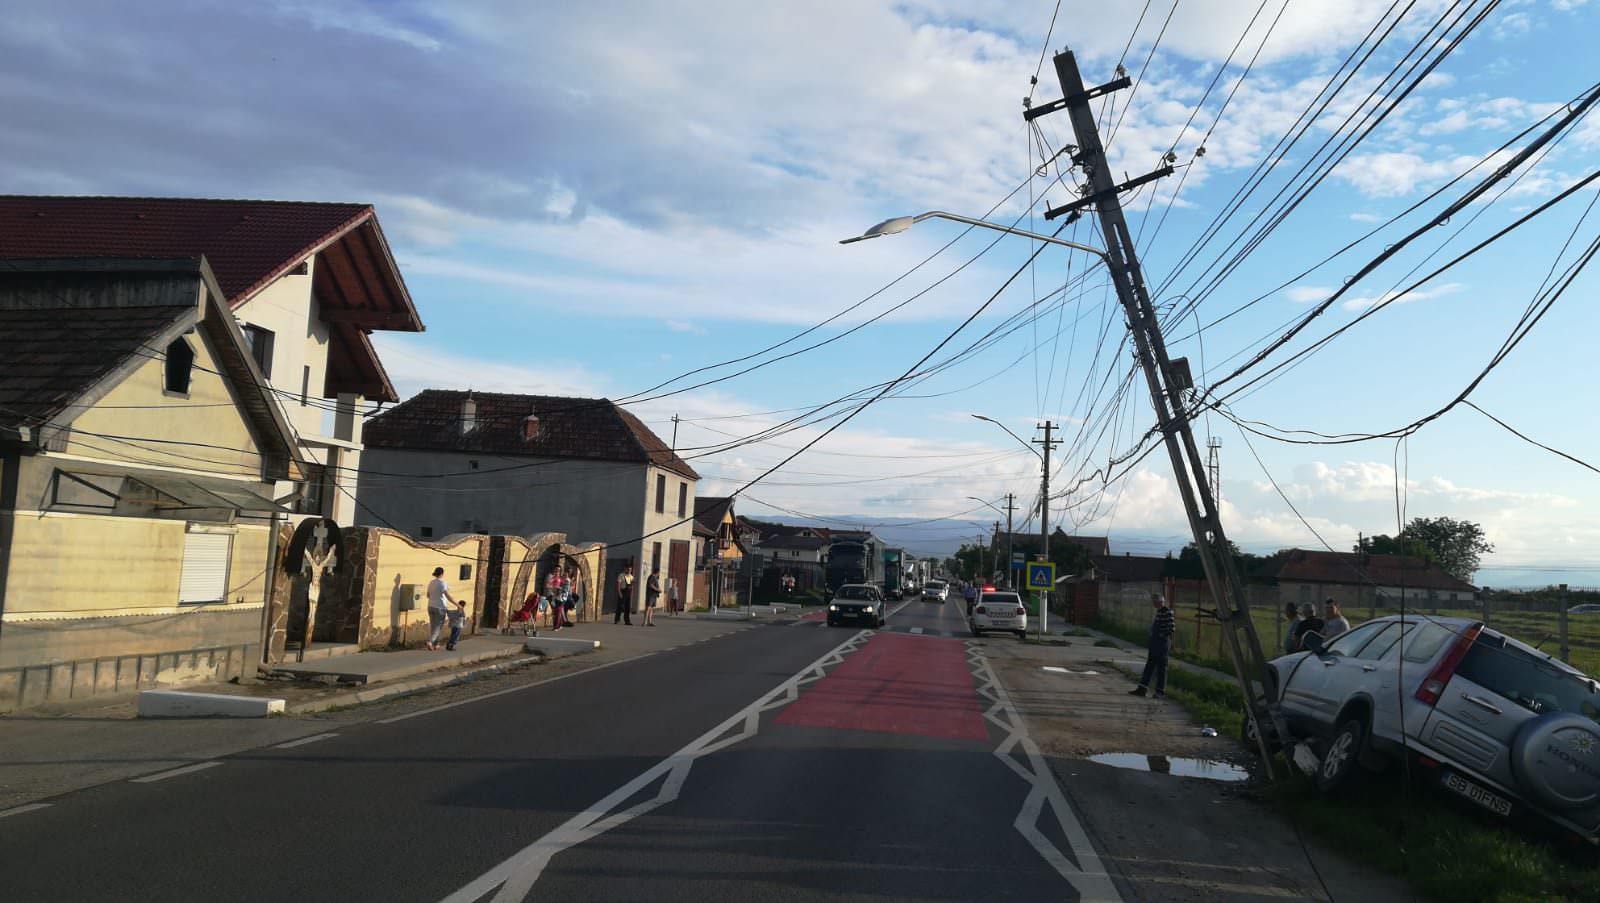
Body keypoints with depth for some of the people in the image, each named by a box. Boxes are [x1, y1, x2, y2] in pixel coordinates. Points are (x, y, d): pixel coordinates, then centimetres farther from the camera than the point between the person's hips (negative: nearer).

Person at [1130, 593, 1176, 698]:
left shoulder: (1167, 612, -16)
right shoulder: (1159, 611, 12)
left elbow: (1172, 629, -19)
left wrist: (1161, 635, -14)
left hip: (1162, 643, -9)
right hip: (1155, 644, 9)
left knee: (1161, 668, 0)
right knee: (1149, 666, 10)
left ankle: (1161, 692, 9)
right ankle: (1142, 689, 13)